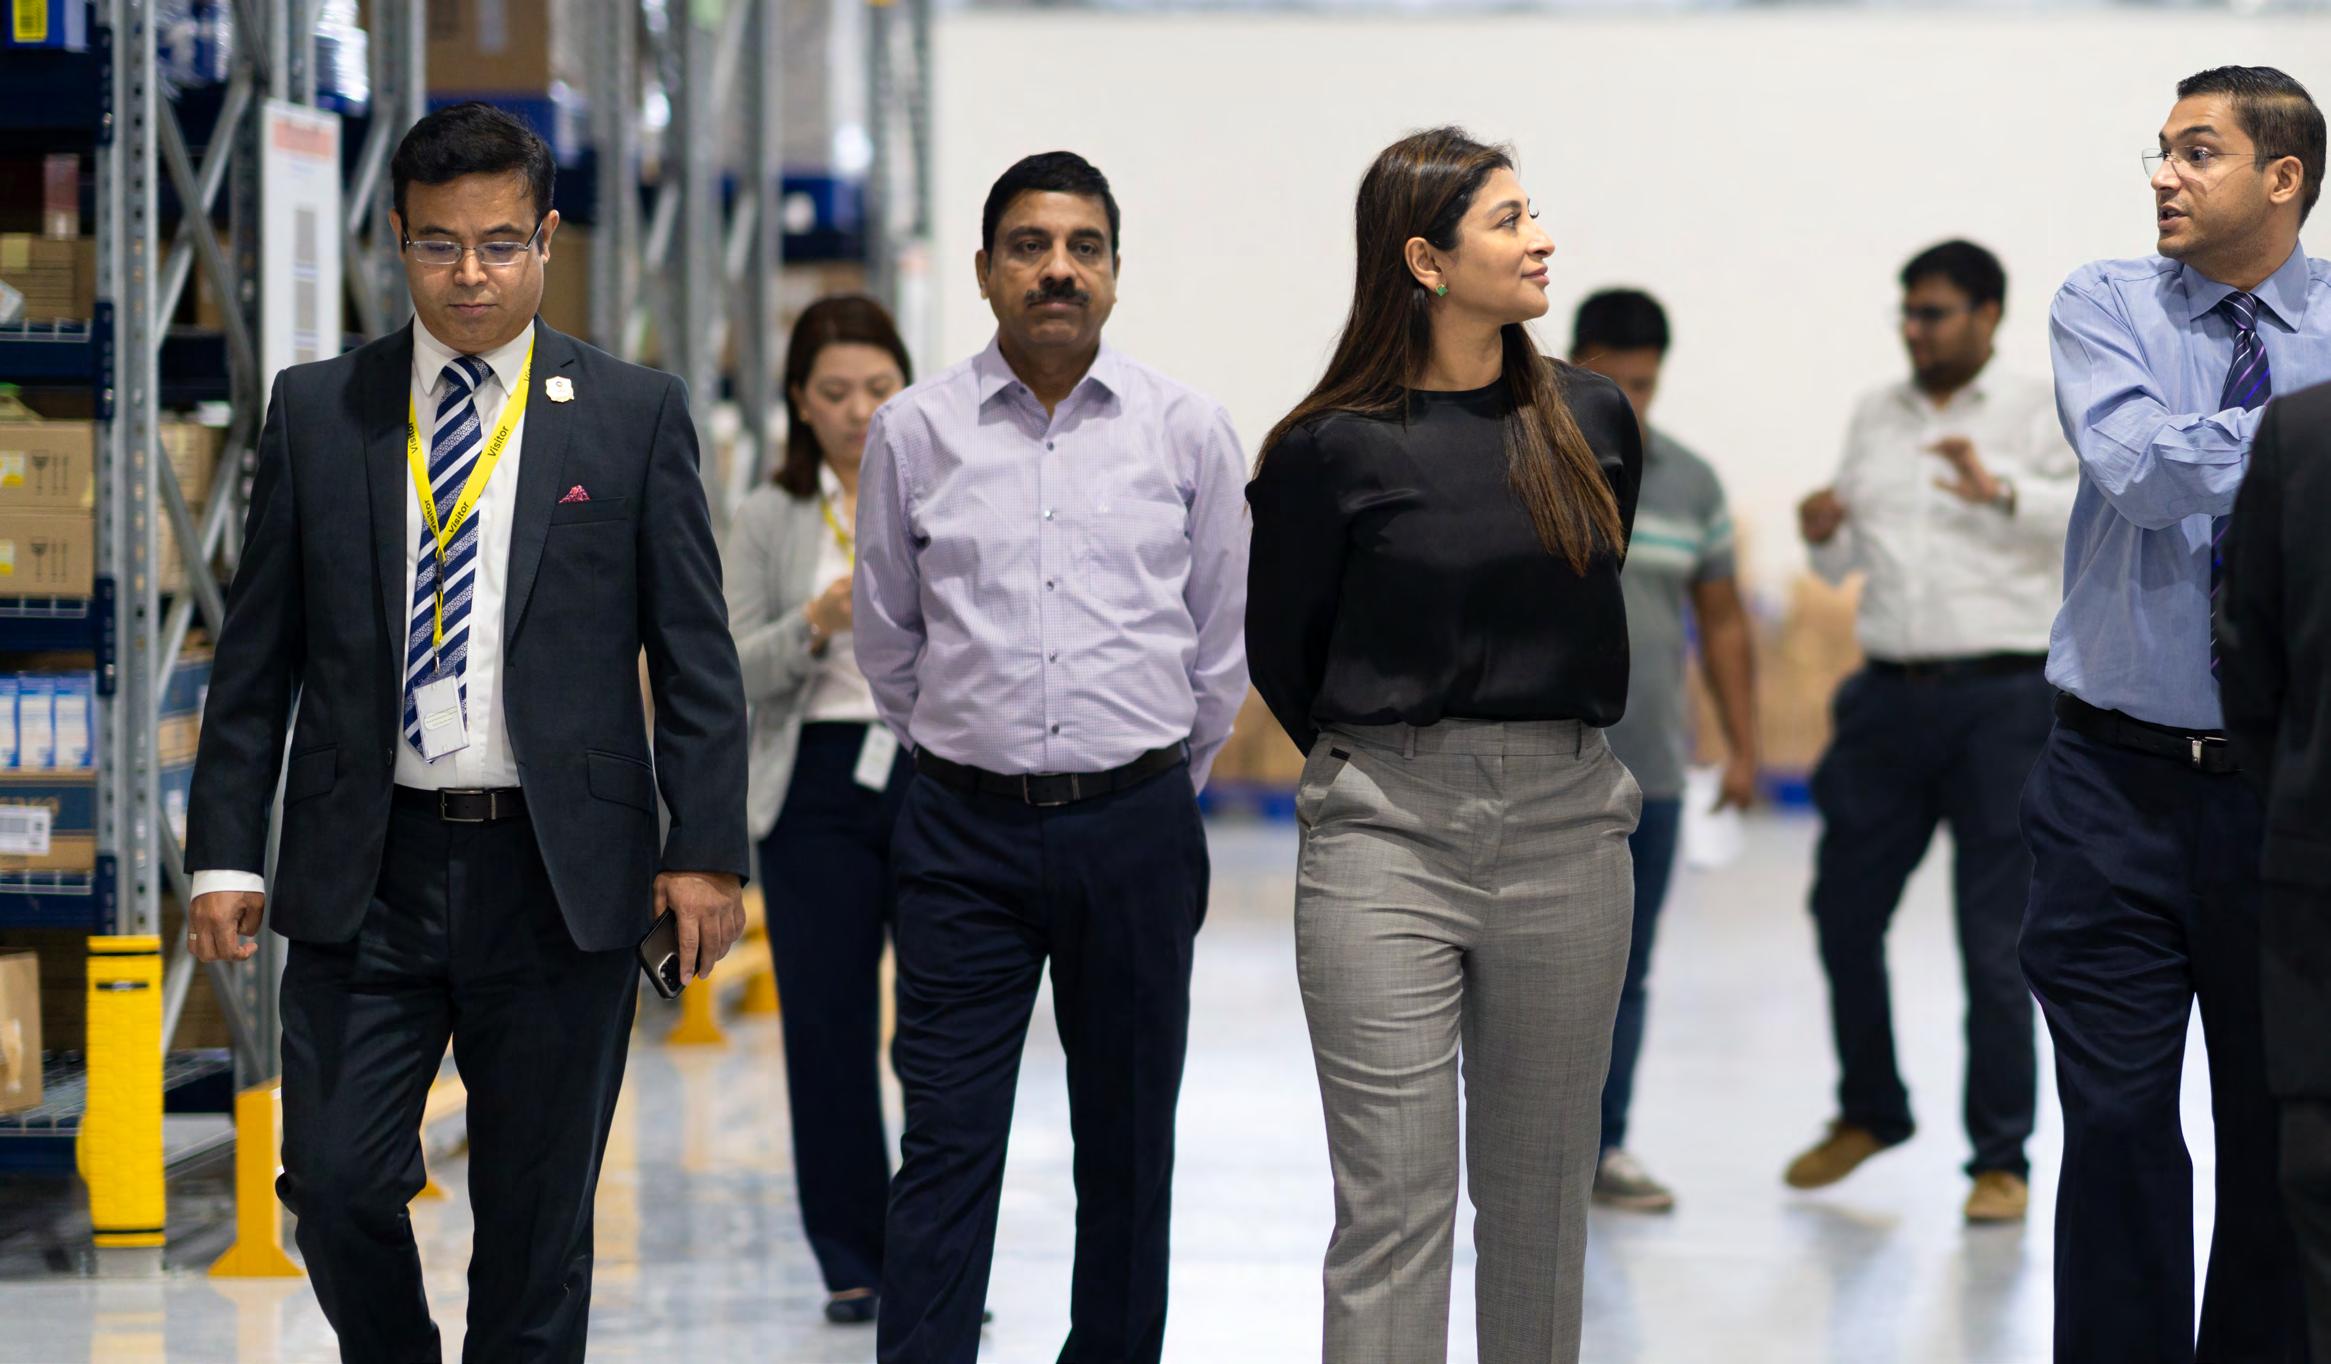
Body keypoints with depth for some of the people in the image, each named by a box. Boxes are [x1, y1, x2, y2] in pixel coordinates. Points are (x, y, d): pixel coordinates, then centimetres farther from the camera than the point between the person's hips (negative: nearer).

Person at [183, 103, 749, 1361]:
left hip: (557, 877, -1)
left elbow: (695, 655, 3)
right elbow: (256, 653, 8)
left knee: (538, 1217, 4)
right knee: (339, 1184, -4)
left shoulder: (635, 415, 4)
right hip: (365, 872, 1)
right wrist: (225, 850, 1)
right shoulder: (316, 411, 7)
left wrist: (706, 849, -5)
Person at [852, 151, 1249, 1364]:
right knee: (946, 1147, -5)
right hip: (965, 828, -1)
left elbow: (1220, 647, 12)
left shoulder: (1189, 433, 2)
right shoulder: (915, 433, 1)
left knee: (1127, 1145, 8)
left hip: (1135, 824, 1)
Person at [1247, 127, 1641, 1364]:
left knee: (1540, 1194, 9)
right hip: (1387, 837, -4)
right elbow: (1278, 653, 7)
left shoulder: (1590, 421, 7)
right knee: (1392, 1209, -7)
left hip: (1565, 831, 4)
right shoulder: (1335, 448, -5)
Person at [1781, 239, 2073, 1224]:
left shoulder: (2033, 414, 0)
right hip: (1891, 693, 5)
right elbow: (1845, 566, 21)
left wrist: (2002, 493, -30)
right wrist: (1823, 536, -2)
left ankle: (2002, 1159, 5)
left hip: (2003, 700, -5)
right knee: (1845, 910, 8)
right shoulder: (1875, 417, 15)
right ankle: (1869, 1114, 28)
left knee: (1995, 940, -3)